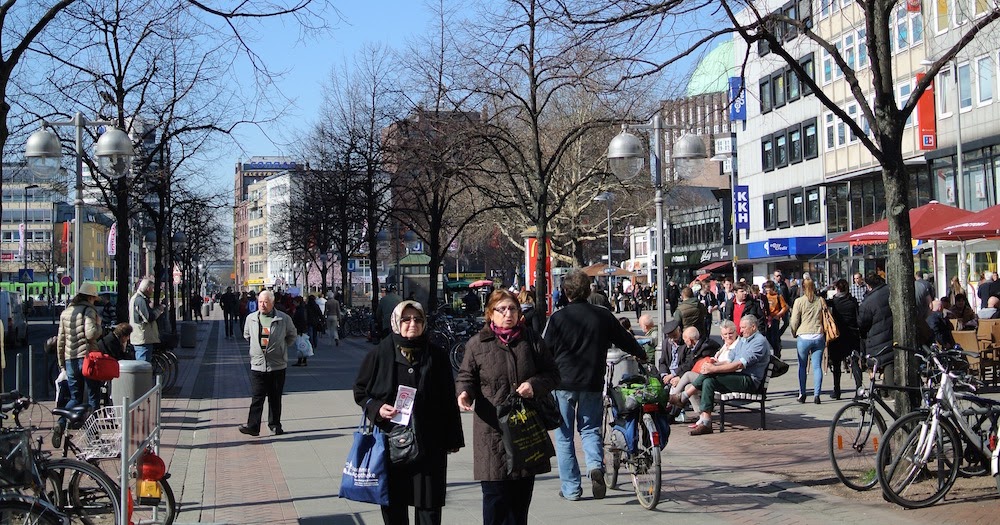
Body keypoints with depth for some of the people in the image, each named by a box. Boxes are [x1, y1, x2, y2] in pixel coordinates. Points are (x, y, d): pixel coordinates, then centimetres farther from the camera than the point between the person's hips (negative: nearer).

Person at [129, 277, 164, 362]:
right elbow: (149, 317, -22)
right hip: (144, 339, -11)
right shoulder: (141, 300, -17)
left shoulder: (134, 298, 16)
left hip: (137, 338, 11)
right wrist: (159, 309, -7)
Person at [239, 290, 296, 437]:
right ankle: (252, 426, -5)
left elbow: (292, 335, 13)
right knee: (256, 398, -4)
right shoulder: (251, 318, 4)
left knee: (275, 398, 8)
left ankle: (275, 424, 19)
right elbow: (246, 335, 22)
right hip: (257, 365, 1)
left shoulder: (284, 319, -3)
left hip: (277, 365, -1)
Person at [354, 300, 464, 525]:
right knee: (393, 507, 7)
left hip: (429, 444, 0)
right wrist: (376, 408, -10)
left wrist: (453, 439, 5)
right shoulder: (380, 354, 1)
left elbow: (449, 401, 6)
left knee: (429, 506, 2)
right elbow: (360, 390, 9)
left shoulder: (437, 357, 3)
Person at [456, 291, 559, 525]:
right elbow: (466, 376, 5)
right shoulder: (478, 344, 2)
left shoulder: (531, 339, 8)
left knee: (522, 495, 10)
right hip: (493, 431, -3)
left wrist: (534, 384, -10)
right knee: (495, 494, -4)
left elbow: (552, 373, 10)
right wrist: (464, 393, -17)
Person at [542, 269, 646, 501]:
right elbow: (625, 339, 15)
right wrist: (641, 354, 35)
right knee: (590, 429, 17)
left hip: (563, 383, -2)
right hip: (592, 383, 2)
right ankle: (596, 465, -11)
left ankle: (571, 488, 8)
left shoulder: (558, 318, -6)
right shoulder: (603, 316, 1)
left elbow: (546, 352, -3)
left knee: (564, 435, 8)